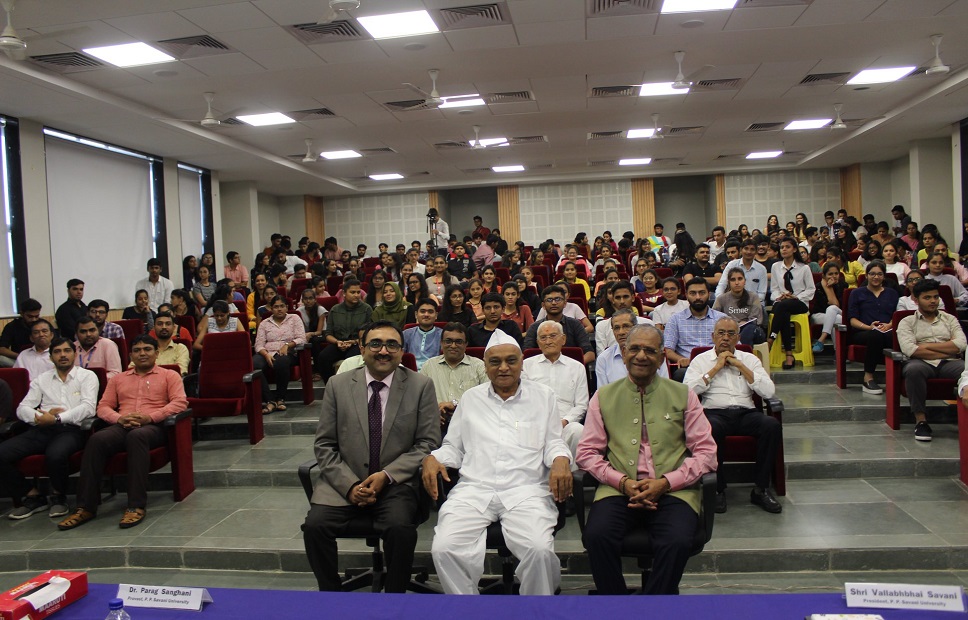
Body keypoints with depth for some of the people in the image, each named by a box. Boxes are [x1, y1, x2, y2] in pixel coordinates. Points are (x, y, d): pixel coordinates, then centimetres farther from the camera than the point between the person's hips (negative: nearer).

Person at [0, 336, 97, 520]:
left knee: (55, 454, -37)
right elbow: (22, 408, 13)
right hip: (41, 430, 5)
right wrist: (39, 416, -9)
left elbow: (88, 407, -6)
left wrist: (57, 419, -14)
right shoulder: (41, 379, 23)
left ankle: (58, 496, -5)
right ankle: (33, 496, -1)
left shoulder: (87, 376, 10)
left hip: (71, 429, -4)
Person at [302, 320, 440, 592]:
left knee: (401, 528, -29)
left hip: (395, 484, -2)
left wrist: (386, 475, -13)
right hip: (344, 483, 2)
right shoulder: (338, 385, 5)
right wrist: (349, 485, -11)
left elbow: (428, 443, -1)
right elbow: (324, 445, 5)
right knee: (315, 526, -23)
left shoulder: (421, 386, 1)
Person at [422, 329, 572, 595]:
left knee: (539, 549, -30)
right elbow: (453, 447, 20)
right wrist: (432, 459, -1)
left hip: (526, 489, -1)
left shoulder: (543, 396, 15)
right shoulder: (471, 398, 19)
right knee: (444, 548, -24)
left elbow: (553, 443, 14)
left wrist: (561, 461, -9)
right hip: (474, 488, 2)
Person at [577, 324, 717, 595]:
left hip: (672, 491, 0)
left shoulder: (683, 395, 12)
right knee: (597, 537, -28)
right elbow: (587, 452, 8)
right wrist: (622, 481, -8)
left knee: (678, 542, -30)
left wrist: (665, 482, -8)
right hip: (618, 490, 1)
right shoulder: (604, 397, 13)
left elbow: (706, 453, 6)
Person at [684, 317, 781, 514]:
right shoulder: (701, 360, 14)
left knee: (772, 425, -29)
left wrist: (740, 365, 2)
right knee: (711, 428, -38)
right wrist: (716, 367, -1)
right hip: (715, 412, -2)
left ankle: (761, 489, -15)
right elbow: (687, 390, -4)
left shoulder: (749, 359, 20)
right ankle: (718, 489, -19)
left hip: (746, 412, 3)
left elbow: (769, 392, 5)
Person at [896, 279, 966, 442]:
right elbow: (910, 350, -6)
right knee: (914, 369, -40)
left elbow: (961, 344, 4)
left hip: (949, 364, 2)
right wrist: (947, 352, -3)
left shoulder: (949, 319, 23)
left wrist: (927, 345, -2)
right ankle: (920, 420, -28)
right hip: (922, 363, -2)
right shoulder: (907, 322, 13)